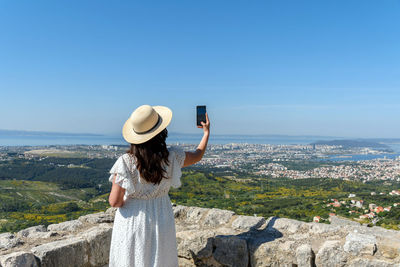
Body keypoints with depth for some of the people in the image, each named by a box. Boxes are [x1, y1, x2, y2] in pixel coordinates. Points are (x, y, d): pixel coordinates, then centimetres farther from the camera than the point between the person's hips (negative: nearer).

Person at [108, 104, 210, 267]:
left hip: (132, 221, -2)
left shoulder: (125, 162, -20)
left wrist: (122, 202, 6)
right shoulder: (172, 157, -13)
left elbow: (114, 201, -18)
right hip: (161, 221, 2)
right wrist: (206, 132, 21)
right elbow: (197, 155, 7)